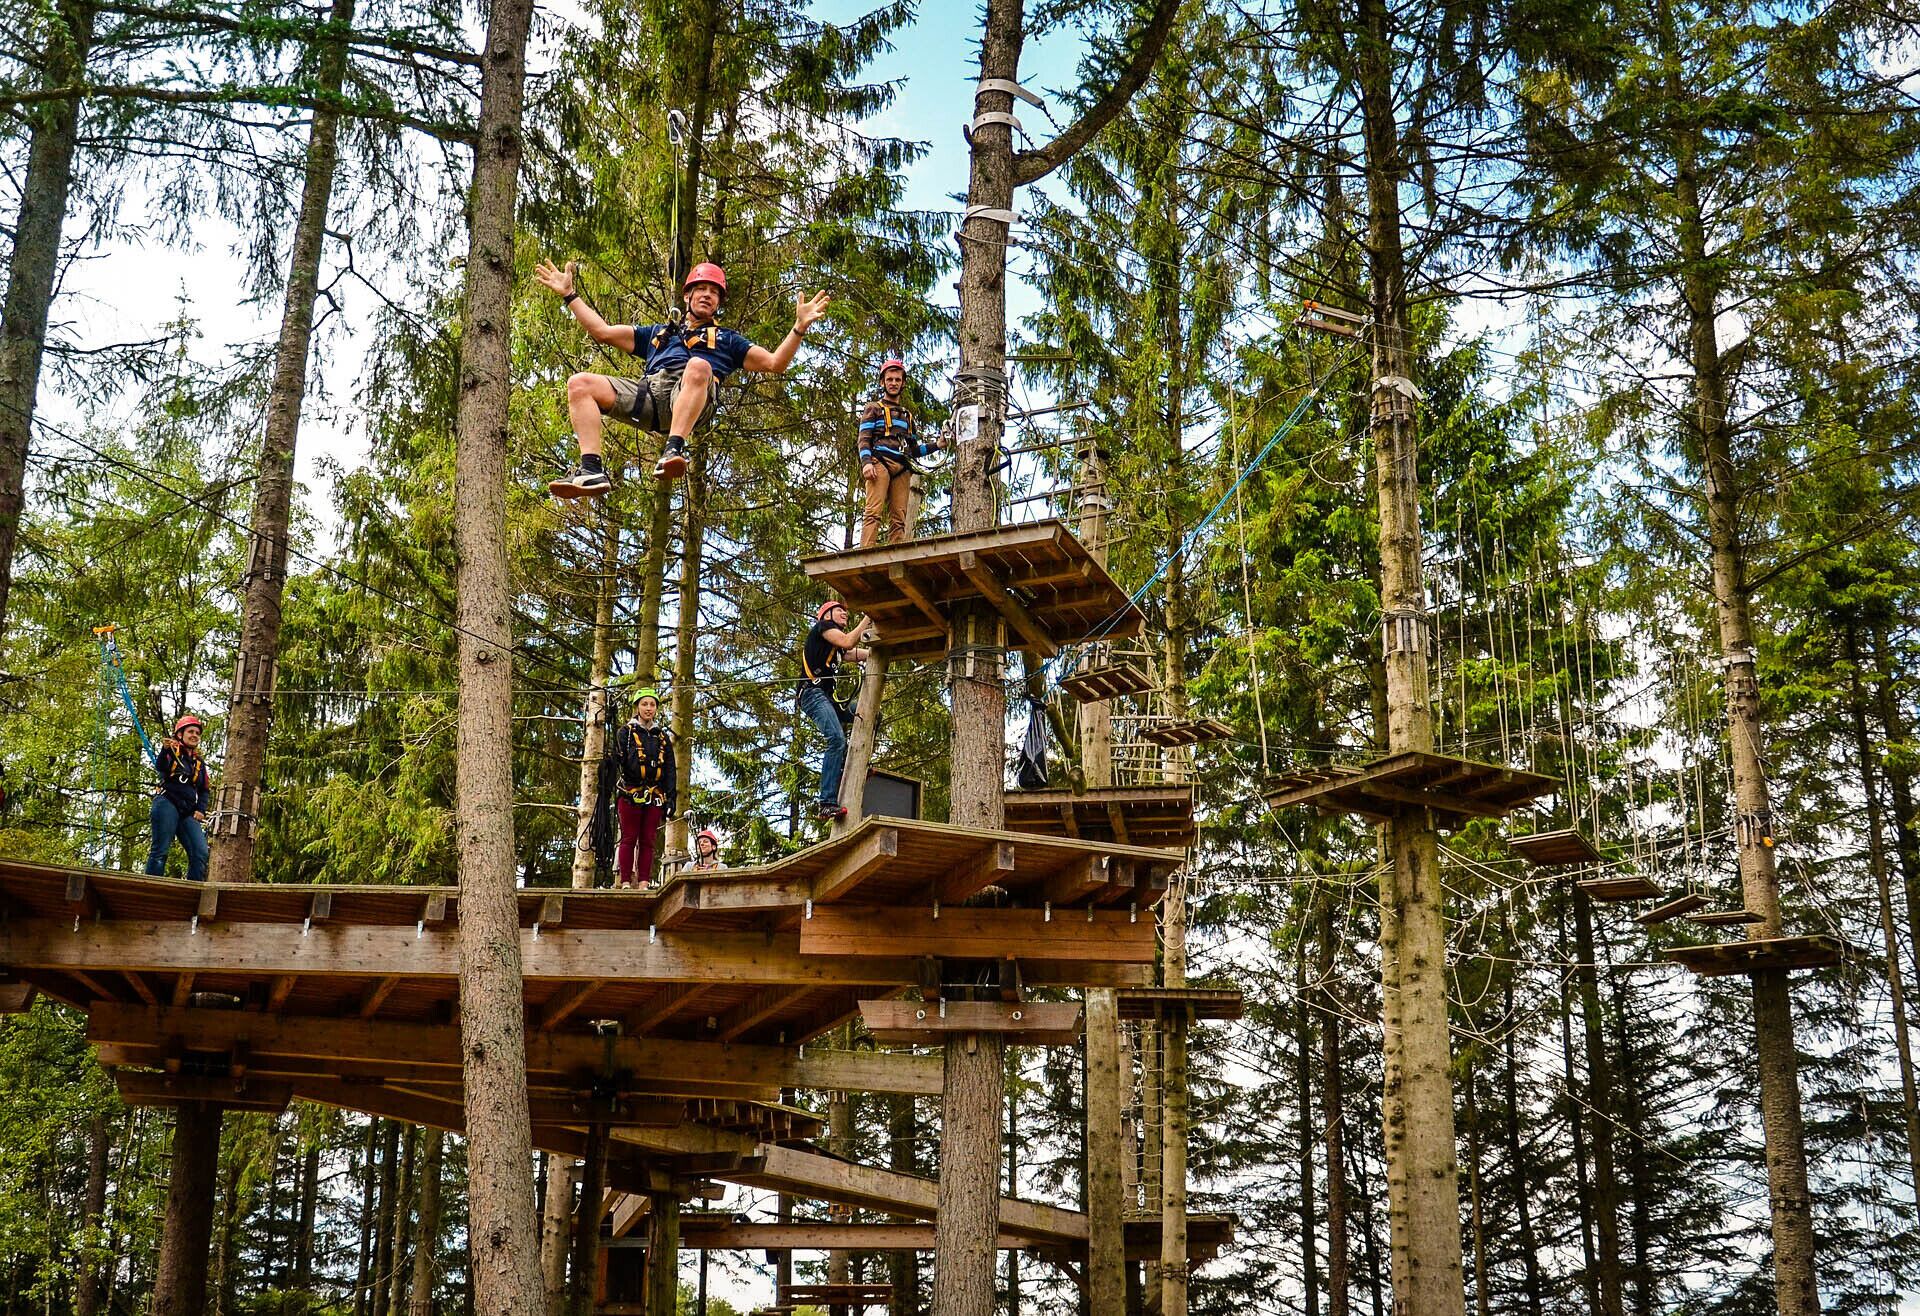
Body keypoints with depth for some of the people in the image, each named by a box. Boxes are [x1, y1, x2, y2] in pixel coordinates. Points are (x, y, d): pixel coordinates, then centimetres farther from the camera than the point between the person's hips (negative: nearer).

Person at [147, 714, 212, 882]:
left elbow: (205, 790, 26)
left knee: (200, 854, -9)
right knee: (160, 850, -13)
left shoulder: (199, 762, 22)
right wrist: (165, 750, -40)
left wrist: (201, 810, 7)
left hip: (188, 813, 5)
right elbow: (160, 766, -18)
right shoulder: (172, 751, 5)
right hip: (167, 805, -5)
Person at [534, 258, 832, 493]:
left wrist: (800, 327, 10)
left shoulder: (726, 339, 34)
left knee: (698, 365, -39)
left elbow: (775, 363, 23)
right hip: (648, 390, 3)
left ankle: (674, 451, -53)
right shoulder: (658, 333, 42)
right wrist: (569, 294, 38)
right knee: (580, 384, -19)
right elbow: (603, 332, 39)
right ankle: (591, 470, -36)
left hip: (690, 399, -3)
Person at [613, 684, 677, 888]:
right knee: (629, 839, -4)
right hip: (630, 793, -3)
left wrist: (671, 798, 6)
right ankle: (625, 883, -4)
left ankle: (644, 885, 2)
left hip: (655, 797, 3)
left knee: (648, 841, 2)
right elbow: (616, 760, -1)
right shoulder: (627, 732, 6)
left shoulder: (663, 737, 16)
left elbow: (670, 770, 14)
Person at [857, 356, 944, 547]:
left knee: (899, 519, -9)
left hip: (902, 470, 5)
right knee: (873, 512, -20)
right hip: (879, 463, -5)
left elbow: (913, 450, 28)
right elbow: (864, 439, 4)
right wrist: (866, 462, -14)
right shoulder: (873, 408, 18)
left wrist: (936, 445, 13)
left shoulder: (909, 415, 32)